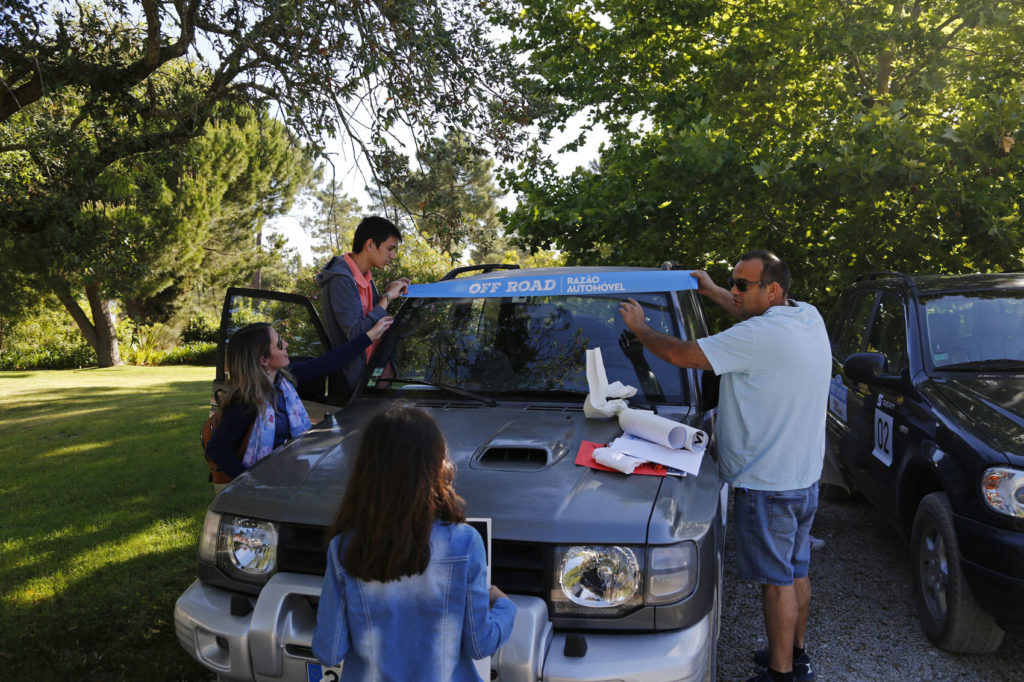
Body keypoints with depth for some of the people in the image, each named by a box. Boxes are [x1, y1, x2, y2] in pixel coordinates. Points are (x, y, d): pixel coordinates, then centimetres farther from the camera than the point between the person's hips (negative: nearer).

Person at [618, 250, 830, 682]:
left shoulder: (761, 336, -24)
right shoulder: (808, 317, 5)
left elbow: (682, 355, -21)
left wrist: (640, 328, -5)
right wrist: (713, 292, 27)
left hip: (767, 484, -10)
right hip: (805, 478, 10)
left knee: (777, 581, 2)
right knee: (796, 572, 20)